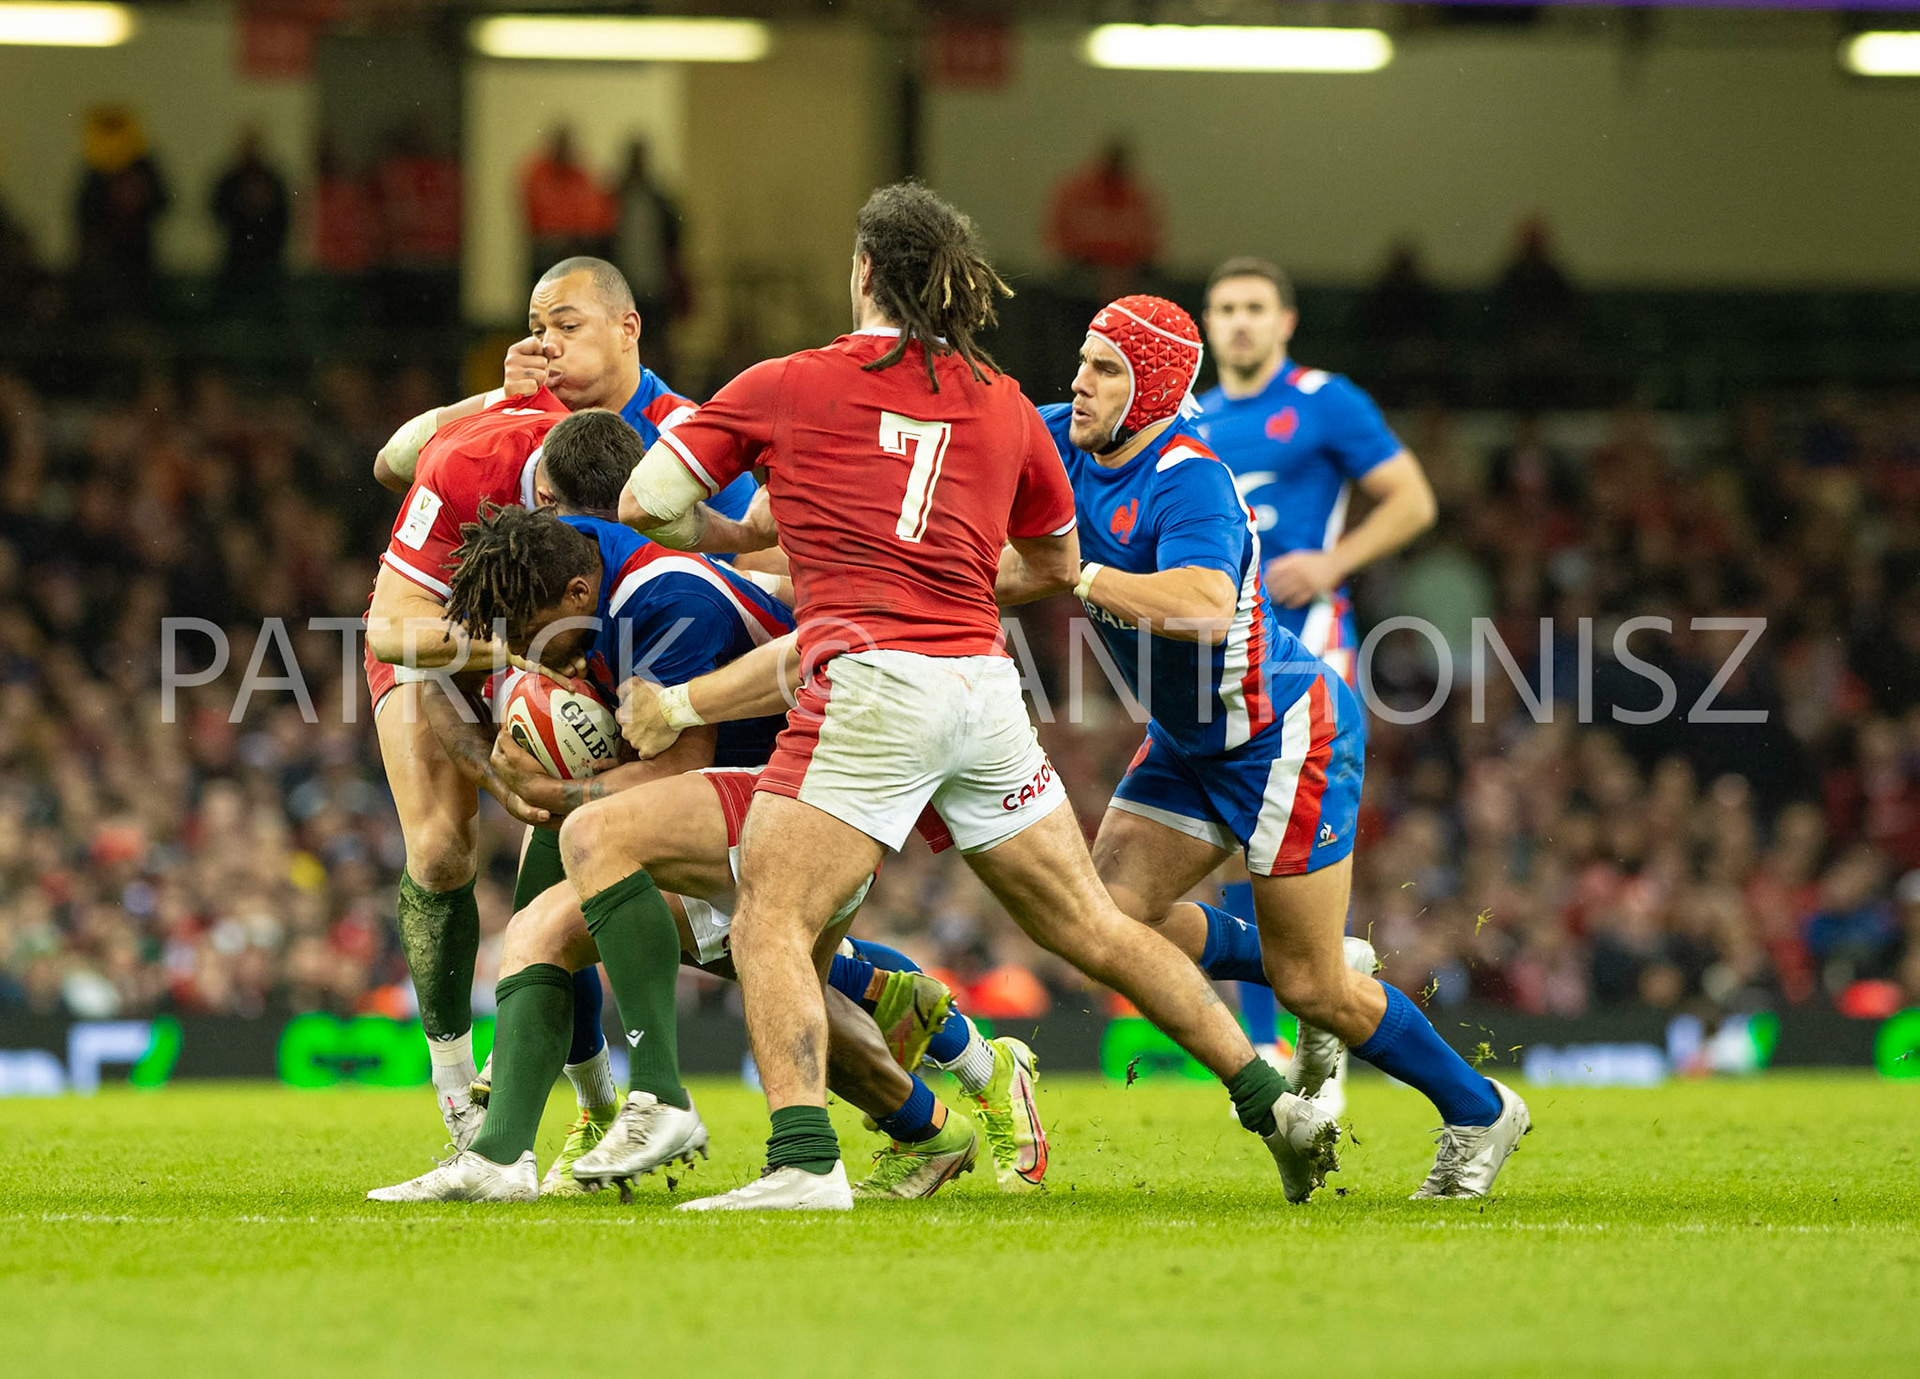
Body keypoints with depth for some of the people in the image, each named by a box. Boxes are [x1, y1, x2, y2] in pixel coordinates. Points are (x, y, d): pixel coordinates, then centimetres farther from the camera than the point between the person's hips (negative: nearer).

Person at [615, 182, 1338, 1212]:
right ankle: (1274, 1104, 16)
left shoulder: (785, 385, 5)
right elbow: (1058, 564, 29)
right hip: (985, 683, 5)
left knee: (771, 924, -6)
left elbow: (647, 501, 6)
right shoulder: (1004, 405, 17)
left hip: (870, 678, -5)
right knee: (1088, 925, 15)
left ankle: (803, 1159, -23)